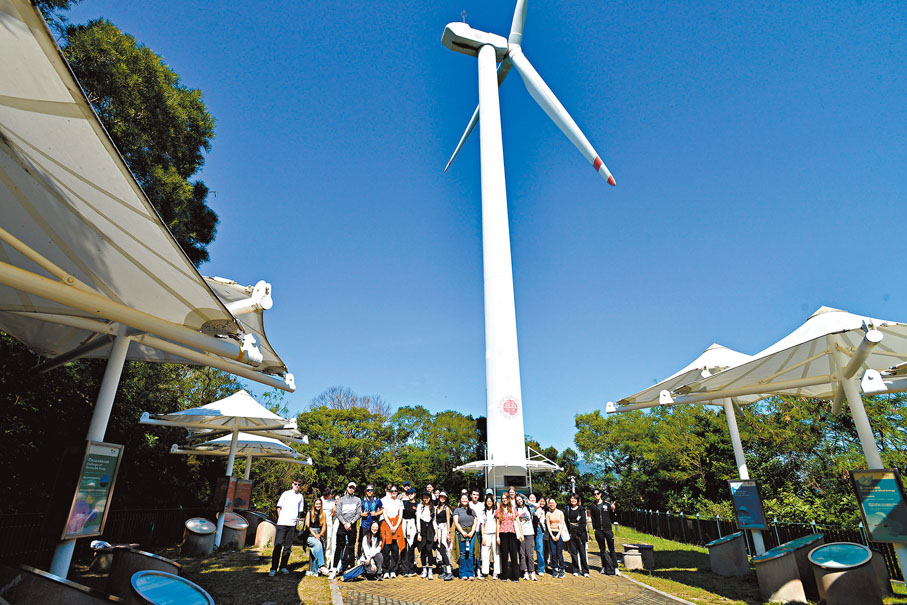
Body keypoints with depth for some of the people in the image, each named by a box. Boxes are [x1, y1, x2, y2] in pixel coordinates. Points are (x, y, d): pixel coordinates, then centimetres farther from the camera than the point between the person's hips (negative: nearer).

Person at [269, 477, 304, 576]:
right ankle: (273, 568, -2)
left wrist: (298, 518, 9)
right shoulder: (286, 494, 3)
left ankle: (283, 567, 14)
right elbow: (279, 507, 8)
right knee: (278, 546, -6)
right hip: (282, 523, -3)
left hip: (292, 524, 3)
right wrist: (281, 518, 3)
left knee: (288, 547, 6)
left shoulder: (300, 496, 11)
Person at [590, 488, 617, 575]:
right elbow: (592, 518, 6)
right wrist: (593, 528, -3)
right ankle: (604, 567, 15)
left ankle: (615, 568, 2)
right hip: (598, 531, 1)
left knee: (611, 549, -1)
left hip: (608, 529, -1)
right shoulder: (592, 506, 5)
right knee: (602, 549, 8)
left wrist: (613, 510, -10)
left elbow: (611, 516, 8)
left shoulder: (607, 504, 4)